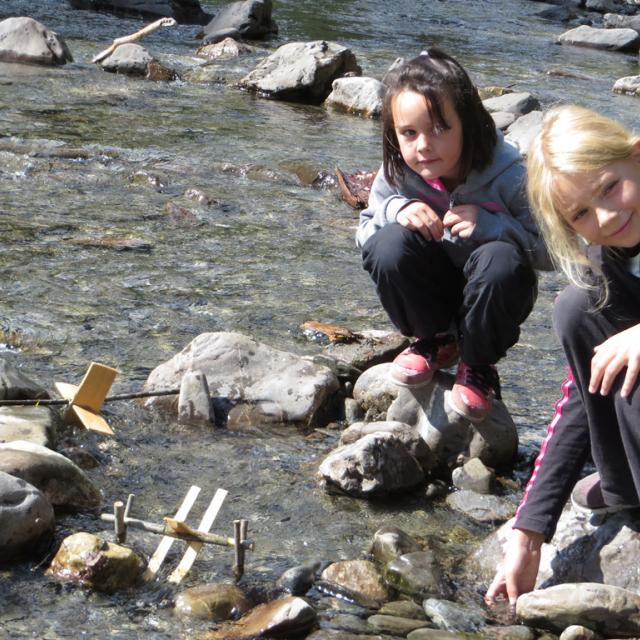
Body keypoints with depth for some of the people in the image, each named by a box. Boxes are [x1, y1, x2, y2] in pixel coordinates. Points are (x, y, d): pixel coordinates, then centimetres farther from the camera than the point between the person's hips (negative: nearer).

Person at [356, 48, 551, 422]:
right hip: (432, 290, 2)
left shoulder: (507, 174, -24)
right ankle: (436, 342, 1)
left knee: (502, 261, -36)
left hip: (493, 296, -2)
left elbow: (551, 250, -21)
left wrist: (490, 225, -37)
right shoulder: (397, 174, -14)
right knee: (390, 245, -28)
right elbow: (364, 235, -2)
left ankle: (479, 366, -7)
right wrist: (395, 209, -24)